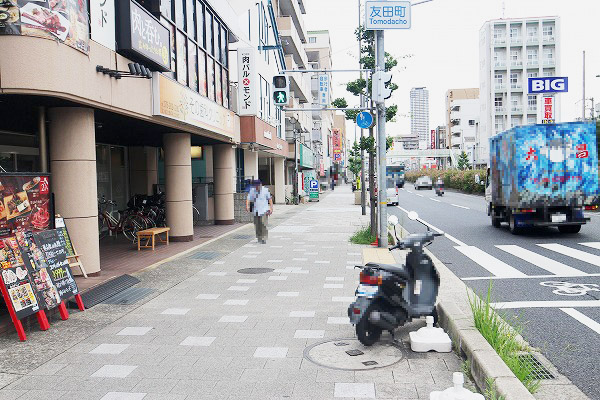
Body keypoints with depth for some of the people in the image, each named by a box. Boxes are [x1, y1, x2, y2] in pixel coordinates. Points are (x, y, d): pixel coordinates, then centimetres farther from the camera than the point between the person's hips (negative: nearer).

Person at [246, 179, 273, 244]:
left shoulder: (265, 190, -3)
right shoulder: (252, 190, 3)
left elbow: (270, 199, -2)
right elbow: (248, 199, -4)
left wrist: (271, 208, -8)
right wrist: (247, 206, -21)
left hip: (264, 210, -3)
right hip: (256, 211, 3)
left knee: (263, 224, -14)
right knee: (257, 225, 7)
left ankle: (264, 239, -11)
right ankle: (259, 238, 21)